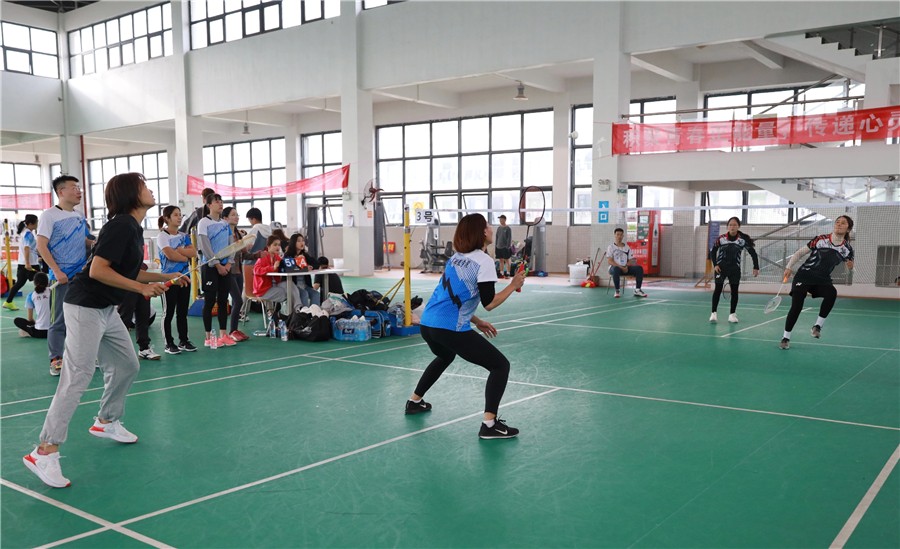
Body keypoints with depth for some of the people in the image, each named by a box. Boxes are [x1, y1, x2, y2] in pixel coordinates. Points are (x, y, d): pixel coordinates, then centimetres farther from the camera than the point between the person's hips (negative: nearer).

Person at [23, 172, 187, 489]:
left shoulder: (133, 228, 12)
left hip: (106, 309, 10)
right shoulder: (120, 226, -18)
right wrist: (142, 288, -21)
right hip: (86, 308, -10)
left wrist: (167, 278, 15)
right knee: (77, 378, -12)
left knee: (127, 366, 16)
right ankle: (44, 452, -8)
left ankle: (106, 422, 35)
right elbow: (97, 270, -24)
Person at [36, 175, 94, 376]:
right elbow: (41, 246, -11)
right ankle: (56, 360, 5)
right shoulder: (49, 215, -6)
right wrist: (56, 271, -18)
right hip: (62, 277, -6)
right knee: (59, 320, -2)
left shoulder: (80, 217, 12)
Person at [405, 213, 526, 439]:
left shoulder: (456, 258, 17)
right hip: (450, 329, -9)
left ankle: (414, 401, 47)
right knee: (500, 365, 1)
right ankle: (489, 424, -8)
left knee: (445, 357, 39)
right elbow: (489, 303, -11)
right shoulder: (483, 261, -7)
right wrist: (513, 285, 1)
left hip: (428, 324, 9)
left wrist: (476, 321, 25)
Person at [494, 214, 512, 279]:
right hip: (499, 247, 5)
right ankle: (501, 273, 14)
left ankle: (507, 273, 0)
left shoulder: (508, 229, -6)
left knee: (506, 260, -1)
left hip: (505, 247, -5)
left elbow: (509, 238, -8)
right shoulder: (499, 228, 11)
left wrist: (508, 247, -14)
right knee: (501, 261, 9)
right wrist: (495, 246, 11)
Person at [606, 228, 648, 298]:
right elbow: (609, 261, -9)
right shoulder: (611, 247, 1)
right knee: (616, 269, -41)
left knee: (639, 268, -17)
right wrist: (621, 267, -19)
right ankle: (617, 291, -31)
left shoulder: (627, 247, 15)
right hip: (614, 267, -5)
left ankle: (637, 290, -16)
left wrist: (626, 267, -10)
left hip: (625, 268, 5)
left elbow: (631, 260, 13)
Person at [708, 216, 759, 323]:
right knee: (718, 289, -2)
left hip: (735, 269, 1)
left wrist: (756, 267, -5)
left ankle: (732, 314, 14)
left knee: (734, 291, 4)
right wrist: (715, 265, -6)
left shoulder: (743, 239, -9)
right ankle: (714, 313, 4)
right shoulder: (721, 238, -10)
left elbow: (753, 253, -1)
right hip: (721, 267, -1)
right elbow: (713, 251, 2)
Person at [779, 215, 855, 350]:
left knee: (832, 293, -32)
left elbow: (850, 267, 12)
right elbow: (799, 253, 2)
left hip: (822, 280, 2)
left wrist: (850, 267, -12)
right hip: (804, 276, -2)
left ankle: (817, 326, -19)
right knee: (796, 307, -13)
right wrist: (789, 267, -8)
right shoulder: (820, 240, -7)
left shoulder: (847, 249, -1)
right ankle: (786, 337, 6)